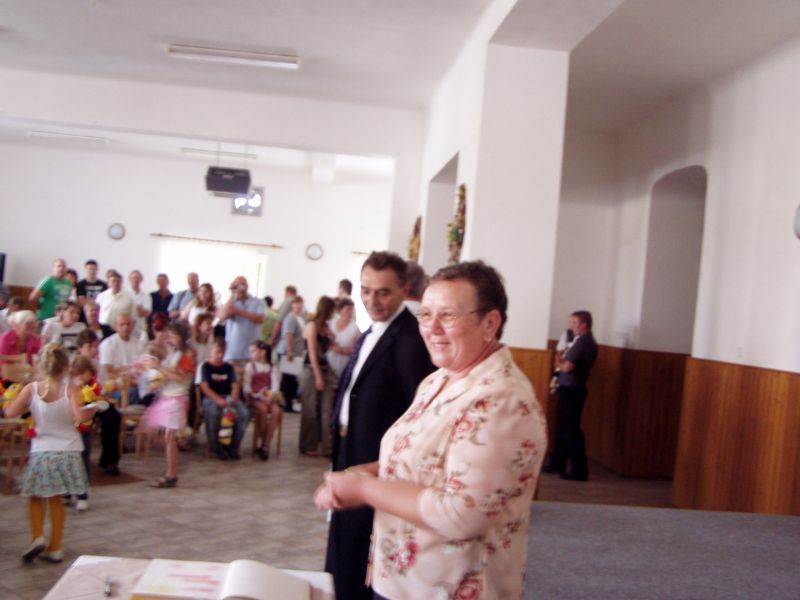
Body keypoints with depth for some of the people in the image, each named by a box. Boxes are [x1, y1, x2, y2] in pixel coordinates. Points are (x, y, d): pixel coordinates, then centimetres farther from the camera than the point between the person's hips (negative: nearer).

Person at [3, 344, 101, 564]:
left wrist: (28, 407, 8)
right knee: (56, 499, 13)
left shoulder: (31, 389, -7)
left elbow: (10, 412, -8)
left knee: (35, 497, 19)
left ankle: (37, 538, 0)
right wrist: (91, 410, -4)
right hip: (67, 452, 0)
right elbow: (80, 416, -24)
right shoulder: (70, 389, -12)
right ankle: (55, 548, 17)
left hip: (41, 452, 0)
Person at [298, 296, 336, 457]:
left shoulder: (326, 327, 13)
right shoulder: (312, 325, -7)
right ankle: (308, 447, 12)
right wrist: (318, 377, -14)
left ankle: (327, 447, 7)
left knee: (326, 410, 3)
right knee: (310, 410, 1)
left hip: (325, 370, 7)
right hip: (311, 370, -7)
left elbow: (327, 349, 10)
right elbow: (312, 353, -12)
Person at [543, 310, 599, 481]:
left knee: (571, 430, -4)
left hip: (571, 390, -10)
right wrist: (563, 359, 2)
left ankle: (579, 470, 1)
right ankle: (557, 464, 23)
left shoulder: (582, 342, -18)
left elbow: (568, 367, -23)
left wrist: (558, 362, -4)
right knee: (563, 428, 15)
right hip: (571, 389, 10)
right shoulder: (587, 341, 12)